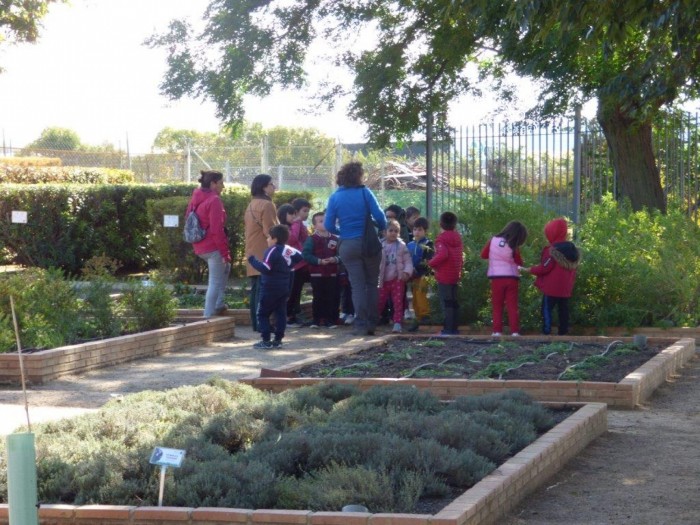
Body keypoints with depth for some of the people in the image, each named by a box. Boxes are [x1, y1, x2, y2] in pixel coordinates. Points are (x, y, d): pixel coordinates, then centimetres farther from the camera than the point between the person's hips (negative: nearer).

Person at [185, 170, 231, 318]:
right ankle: (209, 316, -3)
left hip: (200, 247, 9)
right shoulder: (214, 200, -15)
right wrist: (225, 252, -15)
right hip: (213, 247, -9)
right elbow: (217, 229, -20)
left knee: (225, 268, 28)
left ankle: (218, 304, 23)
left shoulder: (196, 199, 12)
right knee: (215, 282, -2)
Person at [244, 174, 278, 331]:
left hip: (252, 254, 9)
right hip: (264, 254, -9)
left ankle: (255, 323, 13)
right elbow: (270, 231, -17)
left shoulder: (251, 205, 17)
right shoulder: (267, 205, -12)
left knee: (255, 290, 11)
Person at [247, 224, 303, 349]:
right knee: (280, 313, 9)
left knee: (262, 314, -1)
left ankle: (266, 340, -6)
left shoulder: (272, 251, -17)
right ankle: (278, 339, 9)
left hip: (270, 288, -8)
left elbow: (265, 268, -23)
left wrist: (253, 260, -14)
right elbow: (300, 257, 21)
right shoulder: (289, 250, 7)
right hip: (284, 287, 8)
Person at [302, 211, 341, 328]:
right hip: (317, 274, -3)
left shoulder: (335, 239, 8)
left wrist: (335, 259, -13)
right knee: (318, 297, 2)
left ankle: (330, 319, 11)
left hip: (332, 274, 3)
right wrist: (319, 261, -19)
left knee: (332, 297, 3)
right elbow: (306, 255, -11)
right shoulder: (311, 239, -3)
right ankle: (316, 320, 10)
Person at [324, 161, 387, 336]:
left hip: (348, 246, 1)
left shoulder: (335, 197, 0)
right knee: (372, 283, 11)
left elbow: (328, 225, -4)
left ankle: (361, 324, 1)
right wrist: (382, 229, 10)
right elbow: (379, 216, -11)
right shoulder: (365, 192, -6)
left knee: (357, 285, 5)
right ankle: (372, 323, 11)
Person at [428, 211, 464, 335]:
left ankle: (448, 328, -9)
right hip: (456, 275, 7)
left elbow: (442, 255, -26)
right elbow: (461, 257, 14)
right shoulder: (457, 238, 11)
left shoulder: (441, 239, -12)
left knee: (446, 302, -6)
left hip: (444, 276, -7)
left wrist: (431, 263, -14)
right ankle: (454, 328, 16)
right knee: (454, 302, 12)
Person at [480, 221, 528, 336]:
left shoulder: (493, 240, -2)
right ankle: (514, 331, -1)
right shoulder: (514, 247, -8)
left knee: (497, 306, 8)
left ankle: (497, 330, 0)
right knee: (512, 306, 4)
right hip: (511, 278, -1)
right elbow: (519, 263, 2)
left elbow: (483, 255, 7)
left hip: (496, 278, 1)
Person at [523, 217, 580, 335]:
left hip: (552, 288, -7)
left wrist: (530, 269, -2)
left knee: (547, 310, -3)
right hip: (566, 289, 7)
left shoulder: (552, 250, -15)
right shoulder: (571, 249, 8)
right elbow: (572, 270, 14)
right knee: (563, 311, 11)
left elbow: (544, 268, -15)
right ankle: (563, 333, 12)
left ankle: (546, 332, -10)